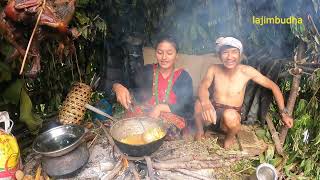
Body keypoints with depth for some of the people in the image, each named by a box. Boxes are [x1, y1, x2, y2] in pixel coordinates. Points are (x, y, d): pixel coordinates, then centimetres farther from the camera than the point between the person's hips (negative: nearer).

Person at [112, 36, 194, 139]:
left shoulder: (183, 77, 2)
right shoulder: (146, 71, 7)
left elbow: (188, 109, -4)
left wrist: (161, 107, -16)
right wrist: (118, 87, -22)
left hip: (171, 120, -1)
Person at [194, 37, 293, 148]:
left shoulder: (246, 71, -10)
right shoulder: (214, 69, -8)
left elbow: (273, 86, -1)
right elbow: (202, 87, -24)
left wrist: (283, 113, -5)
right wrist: (206, 103, -47)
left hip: (230, 118, 0)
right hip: (213, 115, 1)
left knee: (229, 115, -37)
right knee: (199, 102, -32)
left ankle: (230, 136, -2)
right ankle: (199, 130, -2)